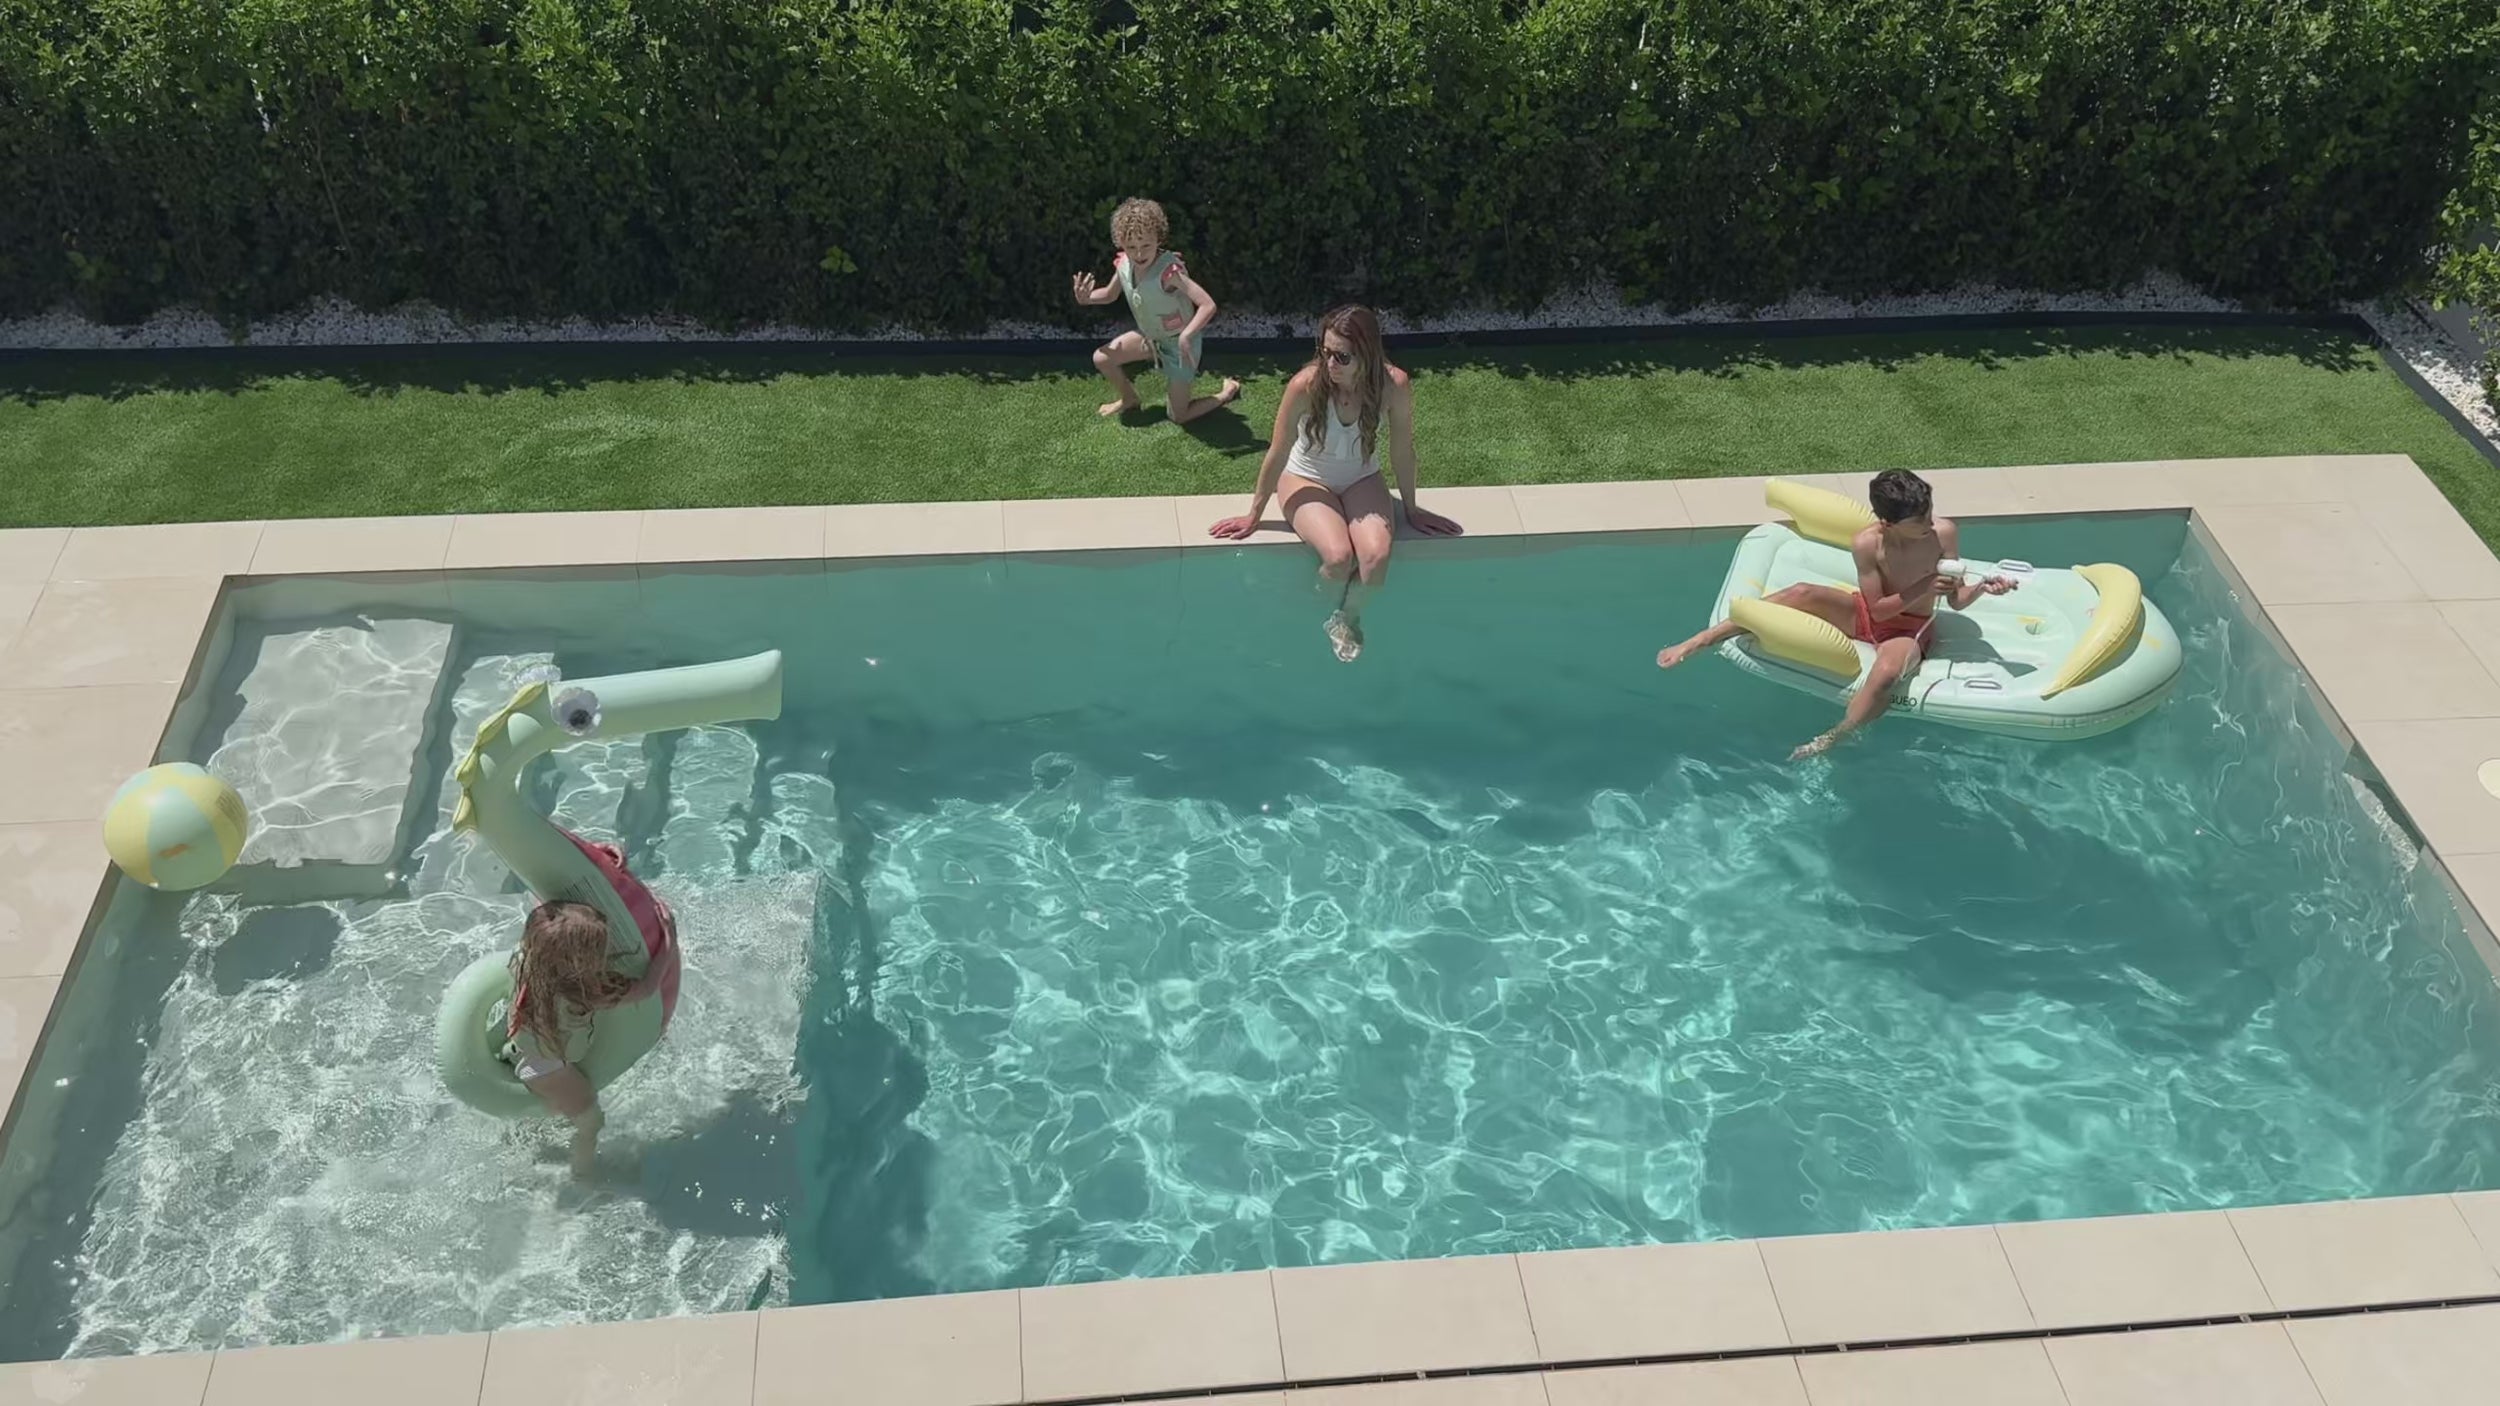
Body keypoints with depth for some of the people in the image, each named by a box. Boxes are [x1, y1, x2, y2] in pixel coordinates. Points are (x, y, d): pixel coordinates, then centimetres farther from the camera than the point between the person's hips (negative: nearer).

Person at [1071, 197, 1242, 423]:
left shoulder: (1169, 271, -37)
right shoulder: (1124, 264, -16)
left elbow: (1208, 305, -41)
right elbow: (1110, 294, 6)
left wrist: (1186, 336, -54)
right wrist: (1086, 298, -15)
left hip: (1178, 344, -6)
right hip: (1149, 337, 6)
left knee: (1179, 417, 2)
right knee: (1102, 358, 3)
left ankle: (1228, 392, 26)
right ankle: (1129, 399, 31)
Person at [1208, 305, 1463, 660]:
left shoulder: (1395, 386, -25)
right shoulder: (1306, 385, -29)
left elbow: (1402, 452, -9)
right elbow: (1278, 453, -16)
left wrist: (1411, 510, 3)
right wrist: (1253, 516, -6)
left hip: (1361, 480, 2)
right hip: (1307, 480, -2)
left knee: (1377, 556, -26)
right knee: (1338, 556, -28)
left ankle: (1351, 616, 7)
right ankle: (1330, 616, 7)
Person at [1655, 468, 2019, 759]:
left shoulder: (1945, 533, -19)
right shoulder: (1867, 543, -21)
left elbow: (1956, 601, -10)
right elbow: (1877, 609, -14)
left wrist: (1982, 587, -31)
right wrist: (1925, 587, -26)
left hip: (1910, 630, -1)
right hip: (1866, 616, 1)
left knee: (1886, 671, -40)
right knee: (1803, 594, -27)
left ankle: (1829, 741, -24)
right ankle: (1696, 643, -28)